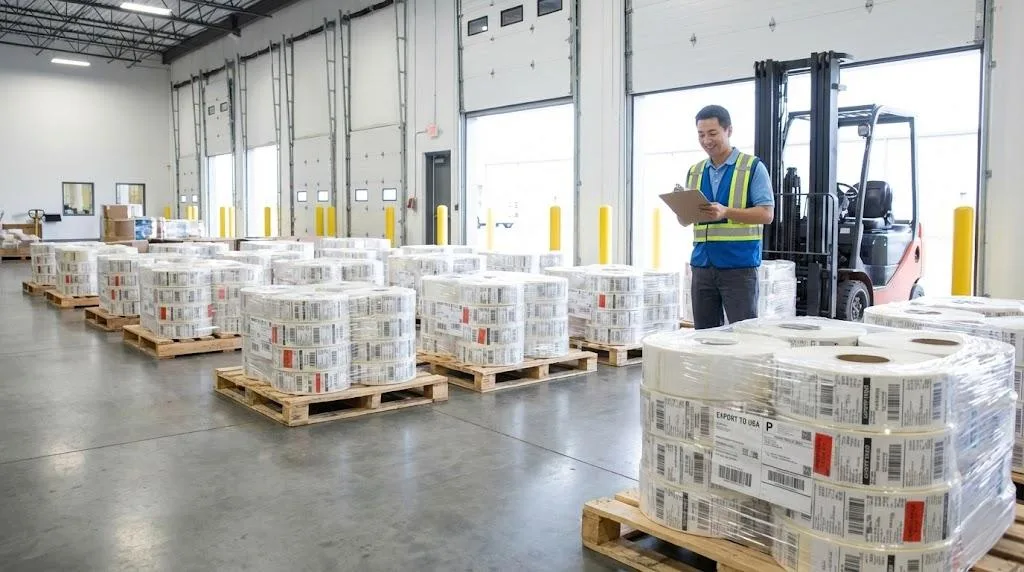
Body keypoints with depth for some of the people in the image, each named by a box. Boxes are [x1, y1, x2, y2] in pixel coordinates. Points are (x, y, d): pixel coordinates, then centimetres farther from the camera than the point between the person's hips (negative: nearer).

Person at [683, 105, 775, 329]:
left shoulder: (753, 167, -1)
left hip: (739, 264, -5)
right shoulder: (694, 172, 14)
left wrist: (726, 212, -22)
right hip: (702, 263, 5)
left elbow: (767, 214, -8)